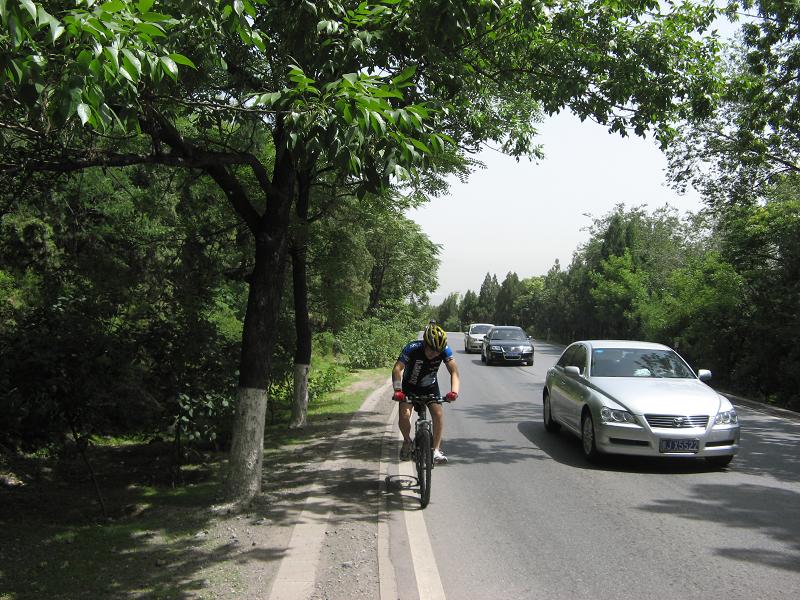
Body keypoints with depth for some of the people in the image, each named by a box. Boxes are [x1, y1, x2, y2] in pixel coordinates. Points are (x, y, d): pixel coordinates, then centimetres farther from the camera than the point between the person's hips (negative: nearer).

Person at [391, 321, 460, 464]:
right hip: (410, 386, -2)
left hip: (430, 387, 2)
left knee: (438, 414, -19)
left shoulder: (445, 350, -25)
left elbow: (454, 370, -30)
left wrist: (454, 391, -48)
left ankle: (436, 450, -5)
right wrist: (397, 390, -53)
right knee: (404, 415, -21)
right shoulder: (412, 348, -32)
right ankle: (407, 441, 9)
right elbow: (397, 368, -38)